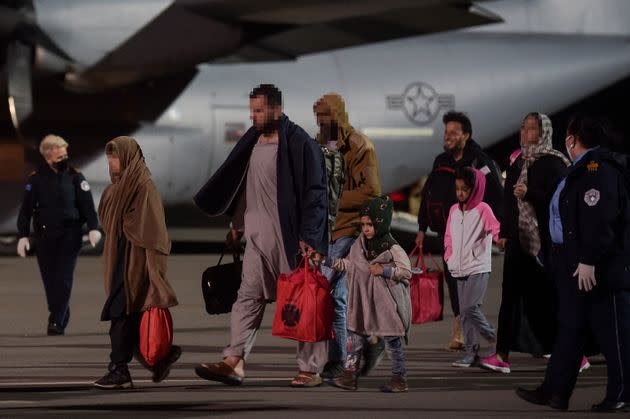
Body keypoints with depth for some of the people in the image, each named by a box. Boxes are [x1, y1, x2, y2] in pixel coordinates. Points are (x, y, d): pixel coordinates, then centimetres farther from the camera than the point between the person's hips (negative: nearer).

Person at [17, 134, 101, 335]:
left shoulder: (75, 176, 1)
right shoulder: (36, 179, 1)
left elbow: (87, 204, -1)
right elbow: (26, 209, 2)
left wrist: (93, 228, -13)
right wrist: (23, 235, -4)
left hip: (70, 235, -1)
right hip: (45, 235, 1)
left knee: (64, 279, -10)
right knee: (50, 280, 2)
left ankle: (56, 322, -12)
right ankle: (61, 318, 13)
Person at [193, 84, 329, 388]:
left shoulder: (299, 144, -11)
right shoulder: (253, 141, 12)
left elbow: (314, 192, -14)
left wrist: (308, 237, -18)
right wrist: (237, 224, 20)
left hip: (291, 238, -7)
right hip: (258, 237, 7)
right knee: (248, 297, 1)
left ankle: (311, 368, 6)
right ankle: (233, 362, -2)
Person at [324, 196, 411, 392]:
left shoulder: (393, 249, -12)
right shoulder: (360, 244, 6)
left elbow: (407, 271, -12)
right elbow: (349, 265, 11)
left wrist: (384, 271, -20)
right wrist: (327, 261, 3)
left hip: (387, 301, -6)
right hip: (363, 300, 6)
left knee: (392, 339, 2)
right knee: (356, 335, 4)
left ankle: (399, 377, 11)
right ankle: (350, 374, 7)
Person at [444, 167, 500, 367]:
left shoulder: (482, 209, -5)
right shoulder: (454, 210, 13)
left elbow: (495, 228, -13)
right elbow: (449, 236, 20)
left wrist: (501, 238, -30)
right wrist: (449, 257, 10)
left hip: (479, 268, -7)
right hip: (460, 270, 7)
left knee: (470, 308, -17)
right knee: (464, 312, 5)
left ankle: (494, 340, 0)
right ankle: (471, 351, 10)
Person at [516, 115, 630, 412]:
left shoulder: (598, 168, -16)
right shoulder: (582, 169, 17)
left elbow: (599, 218, -24)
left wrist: (589, 261, -26)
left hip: (598, 267, -11)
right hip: (574, 264, 11)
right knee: (570, 327, 12)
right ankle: (555, 391, 16)